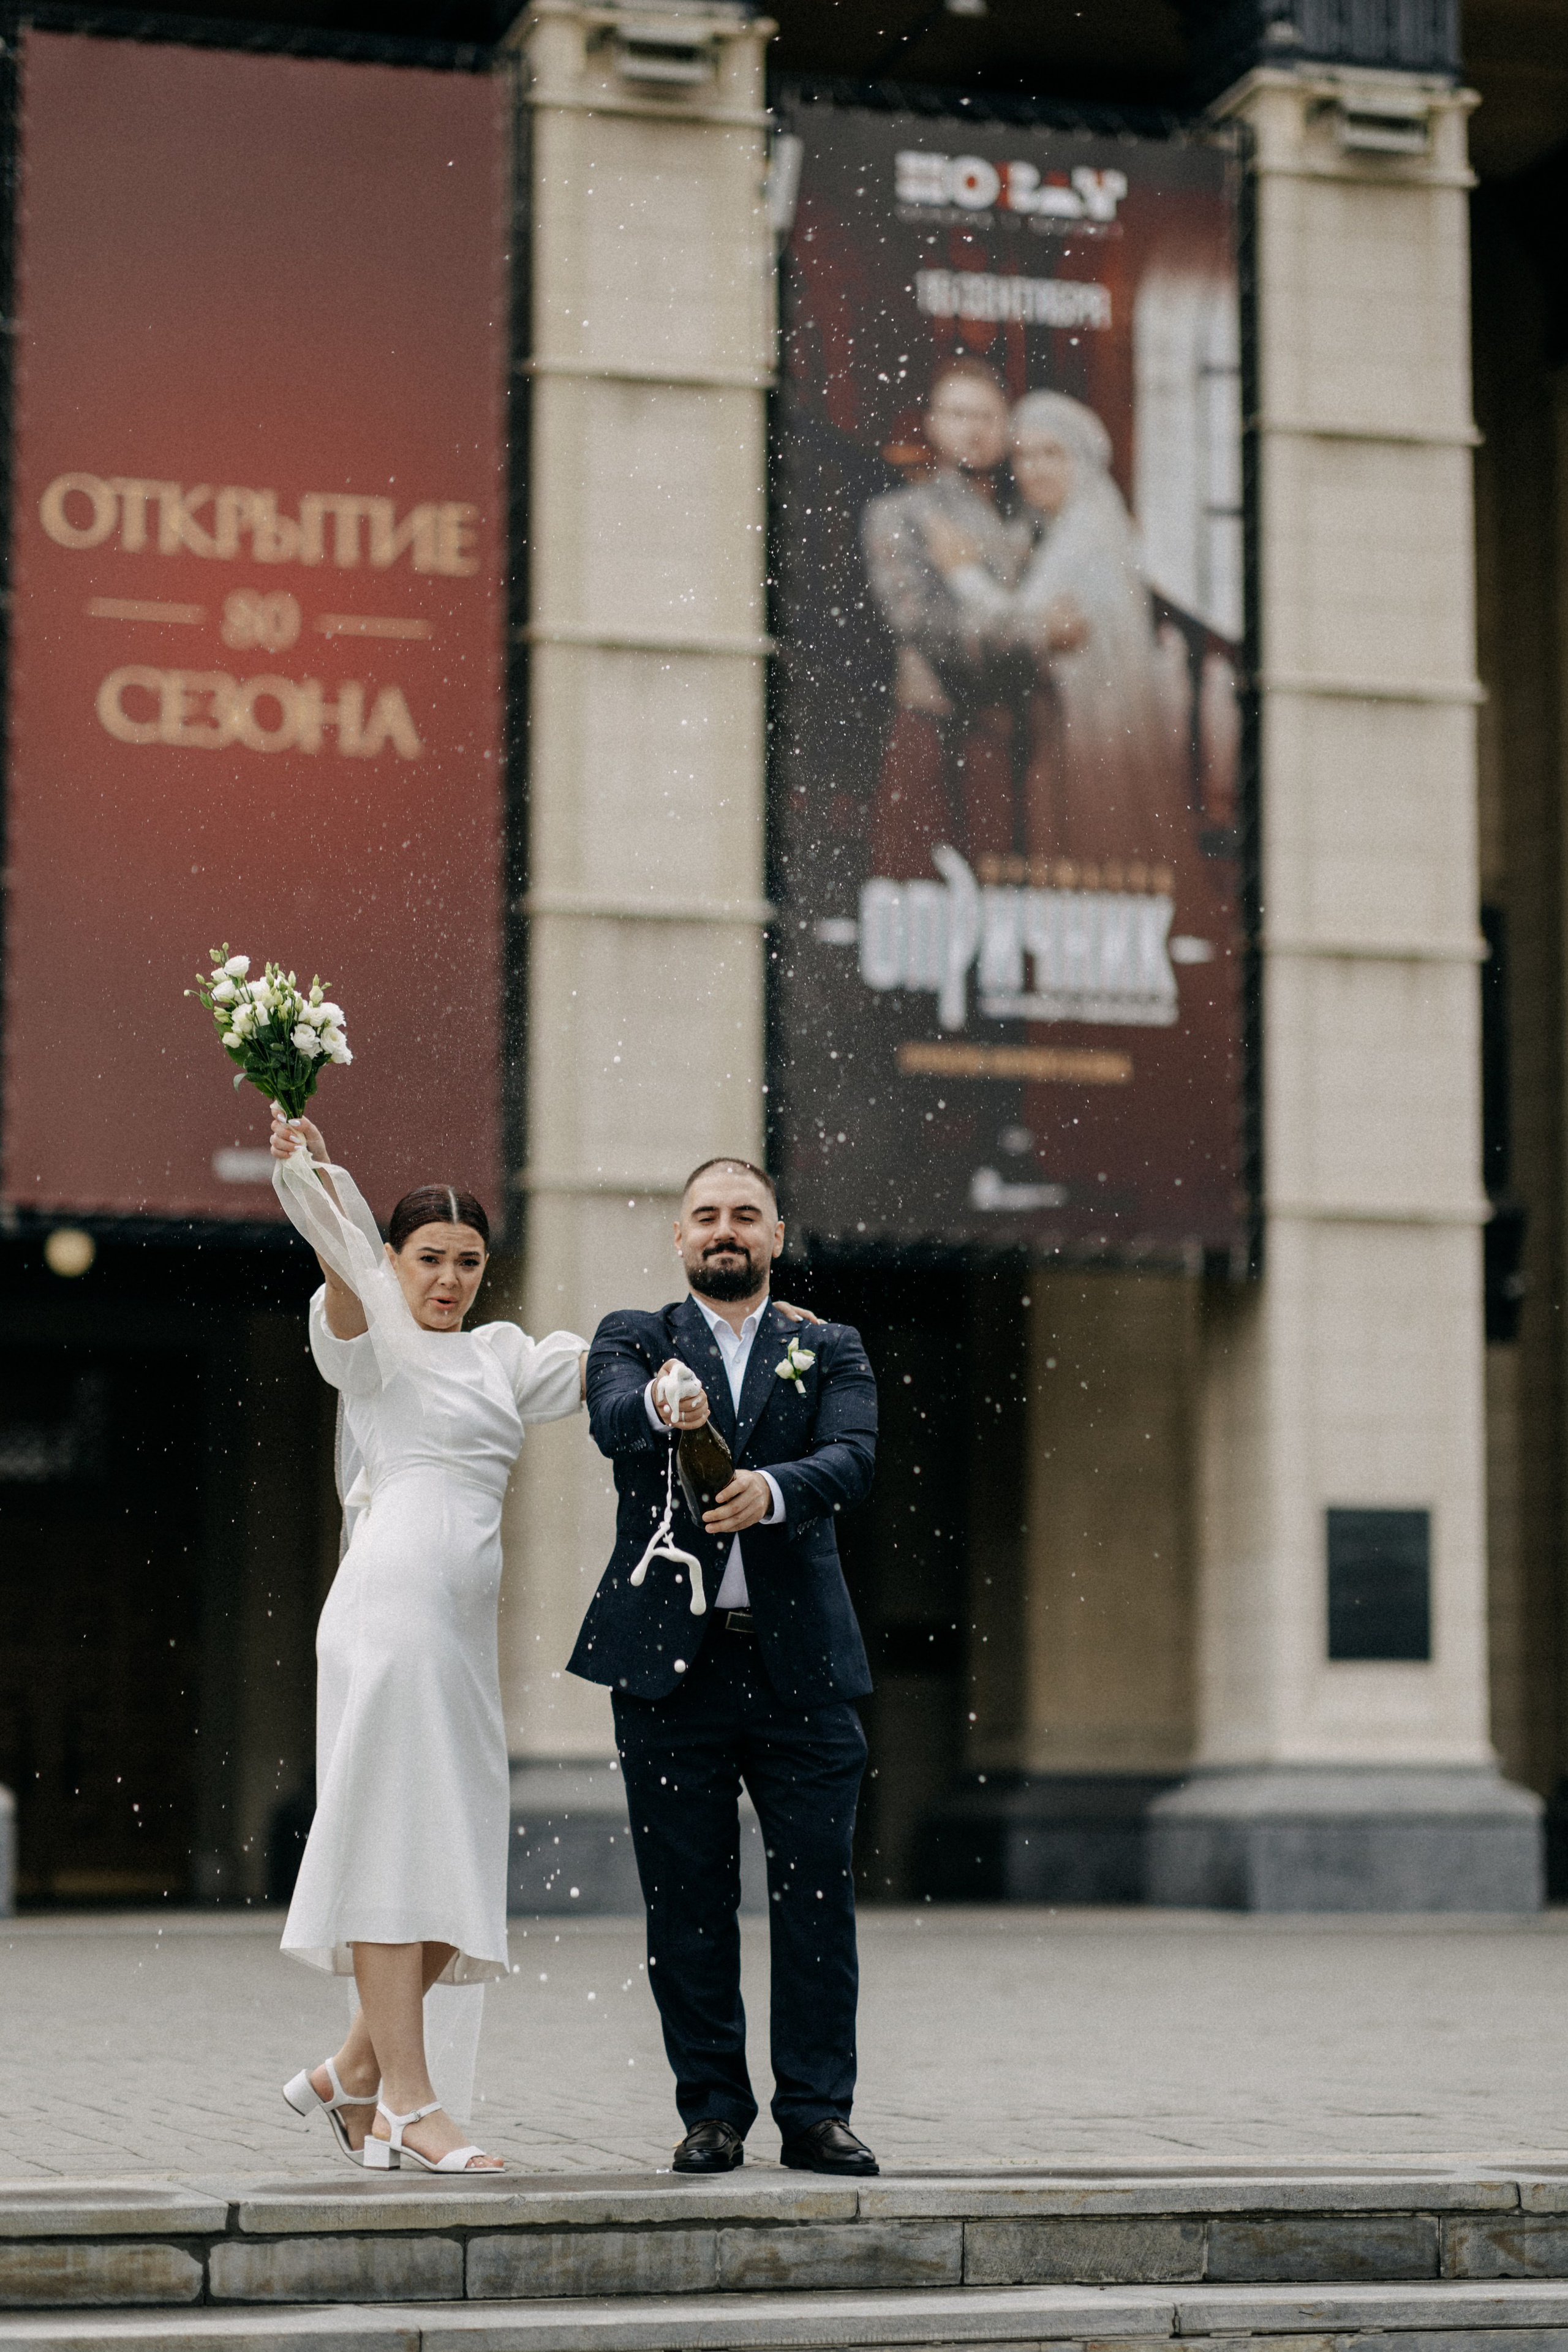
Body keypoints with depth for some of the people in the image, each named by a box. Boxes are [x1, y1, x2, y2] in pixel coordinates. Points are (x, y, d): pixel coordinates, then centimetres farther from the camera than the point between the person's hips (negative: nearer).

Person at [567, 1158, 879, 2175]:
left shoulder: (831, 1351, 12)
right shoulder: (634, 1339, 10)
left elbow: (852, 1459, -6)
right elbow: (611, 1421, -12)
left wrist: (771, 1490, -27)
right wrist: (663, 1408, -36)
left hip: (799, 1663, 1)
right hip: (670, 1661, 0)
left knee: (817, 1891, -1)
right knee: (689, 1899, 3)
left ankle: (817, 2111, 6)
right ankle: (713, 2111, 11)